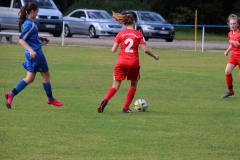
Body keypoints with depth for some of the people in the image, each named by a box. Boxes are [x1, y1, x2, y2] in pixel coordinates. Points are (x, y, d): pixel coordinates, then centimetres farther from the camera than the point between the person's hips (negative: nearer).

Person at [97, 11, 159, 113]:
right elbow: (145, 50, -6)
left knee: (115, 86, 2)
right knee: (133, 85, 20)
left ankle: (105, 100, -27)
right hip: (133, 63, -1)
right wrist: (154, 56, 10)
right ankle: (126, 108, 14)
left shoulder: (120, 34, 2)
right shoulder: (138, 34, -1)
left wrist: (113, 48, 22)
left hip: (121, 63, 1)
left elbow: (113, 50, -1)